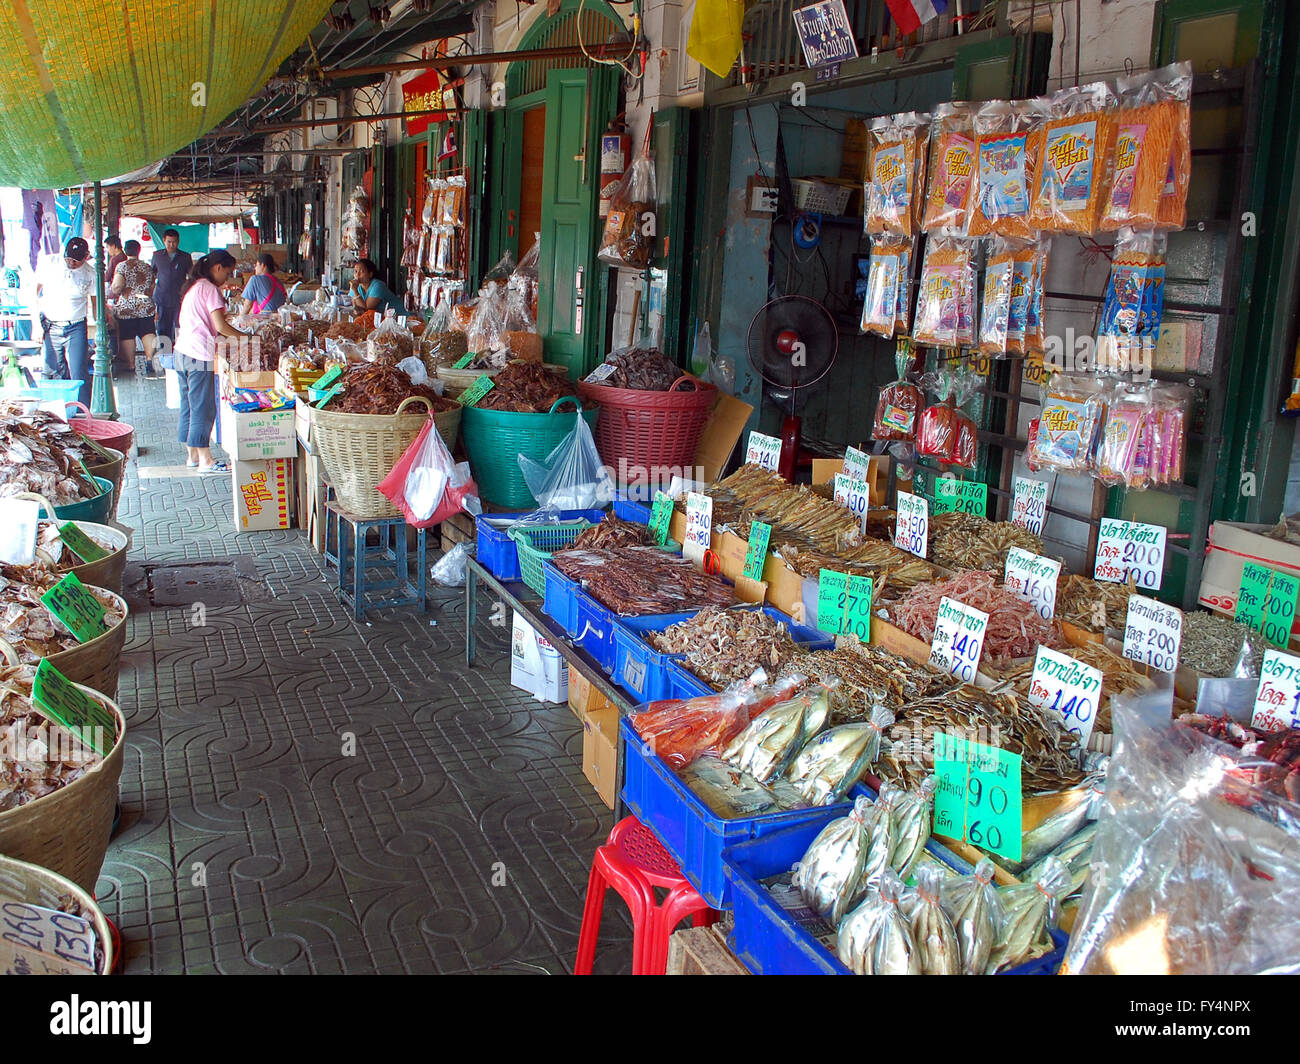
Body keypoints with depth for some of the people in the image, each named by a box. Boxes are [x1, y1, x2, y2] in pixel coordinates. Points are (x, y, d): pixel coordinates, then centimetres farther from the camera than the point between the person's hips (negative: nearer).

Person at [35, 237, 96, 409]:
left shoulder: (90, 274, -3)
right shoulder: (49, 263, -3)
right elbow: (34, 293, 4)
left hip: (76, 328, -1)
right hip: (49, 328, 1)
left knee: (79, 375, -9)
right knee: (55, 375, 4)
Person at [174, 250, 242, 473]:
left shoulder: (193, 286, 17)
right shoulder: (209, 289, -11)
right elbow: (220, 326, -17)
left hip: (183, 351, 10)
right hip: (199, 354, -10)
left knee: (189, 404, 14)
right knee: (204, 407, -5)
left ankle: (192, 454, 20)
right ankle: (205, 460, -1)